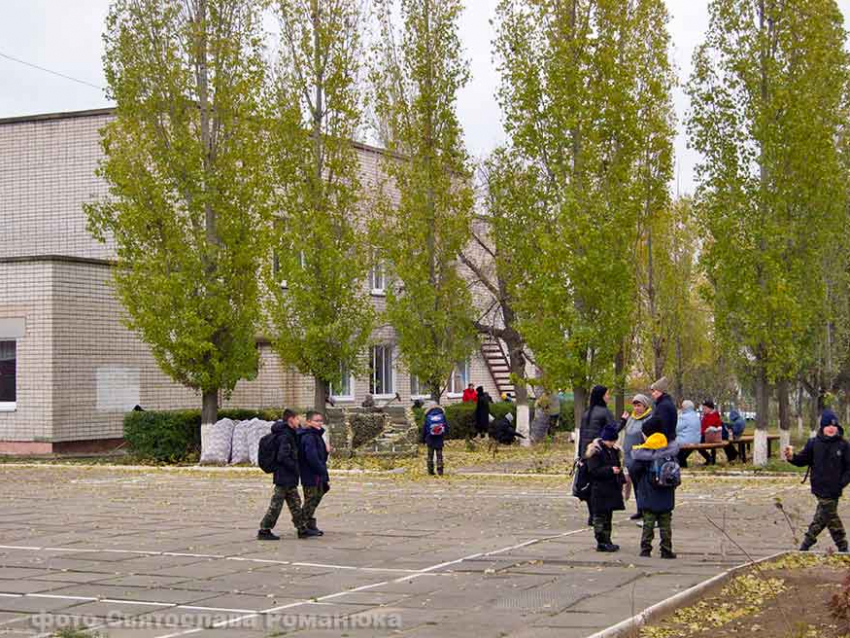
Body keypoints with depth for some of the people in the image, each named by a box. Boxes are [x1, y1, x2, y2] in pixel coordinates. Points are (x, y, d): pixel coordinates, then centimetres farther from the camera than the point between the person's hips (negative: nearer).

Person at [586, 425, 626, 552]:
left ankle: (607, 541, 19)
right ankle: (601, 543, -4)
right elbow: (593, 470, -18)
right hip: (600, 490, -8)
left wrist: (621, 480, 12)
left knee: (608, 516, 13)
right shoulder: (595, 451, -11)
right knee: (600, 517, -5)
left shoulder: (614, 450, 14)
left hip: (612, 489, 8)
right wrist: (610, 470, -26)